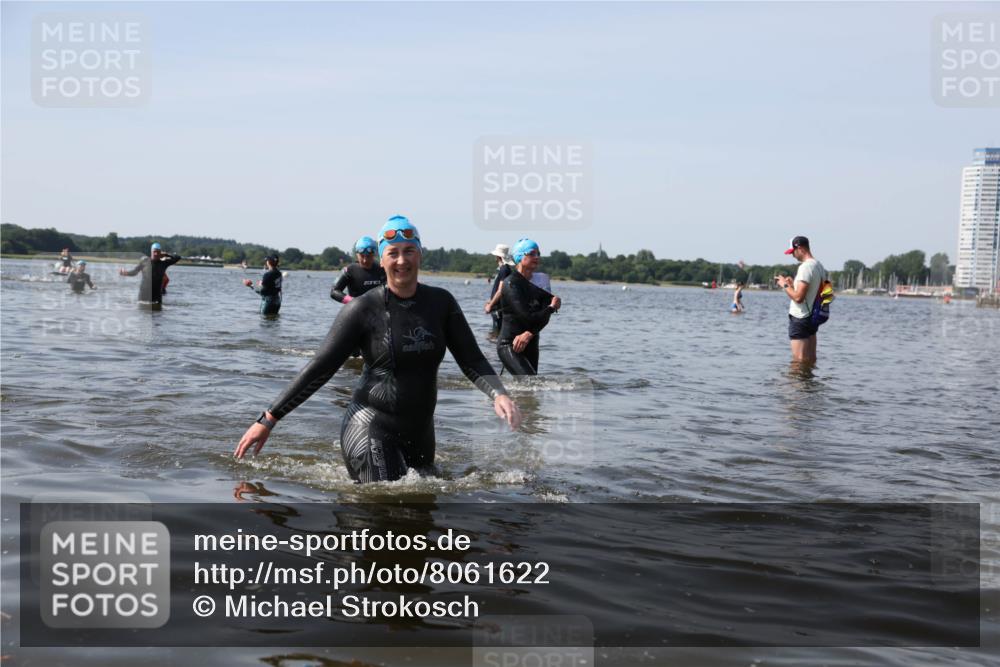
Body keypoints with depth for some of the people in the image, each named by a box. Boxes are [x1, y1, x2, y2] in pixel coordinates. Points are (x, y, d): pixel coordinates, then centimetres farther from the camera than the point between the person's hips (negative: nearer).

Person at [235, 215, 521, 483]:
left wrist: (498, 394, -21)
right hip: (371, 428, -5)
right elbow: (319, 369, -9)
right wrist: (268, 420, -12)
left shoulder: (441, 303, 1)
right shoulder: (364, 309, -10)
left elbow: (472, 360, 0)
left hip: (420, 430, 5)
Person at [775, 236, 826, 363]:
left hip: (800, 318, -10)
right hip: (813, 316, 10)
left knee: (799, 361, -6)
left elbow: (798, 297, -24)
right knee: (810, 359, 13)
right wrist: (792, 284, 16)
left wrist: (785, 285, -9)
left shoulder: (805, 267, -18)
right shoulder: (819, 265, 11)